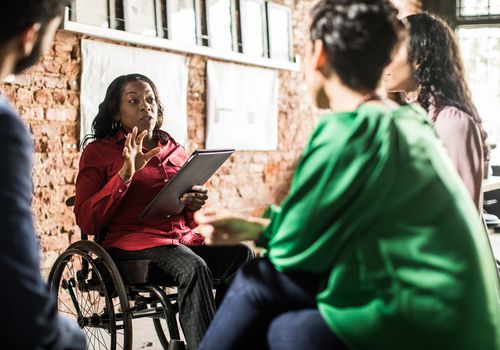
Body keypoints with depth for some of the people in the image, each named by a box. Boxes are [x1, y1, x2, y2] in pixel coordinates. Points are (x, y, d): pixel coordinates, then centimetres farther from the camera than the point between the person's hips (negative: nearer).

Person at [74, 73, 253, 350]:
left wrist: (194, 204, 2)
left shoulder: (174, 150, 21)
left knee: (241, 255, -24)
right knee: (195, 269, -35)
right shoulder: (98, 152, 8)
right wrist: (125, 173, -11)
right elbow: (87, 221, -2)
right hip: (133, 241, -5)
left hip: (184, 237, 5)